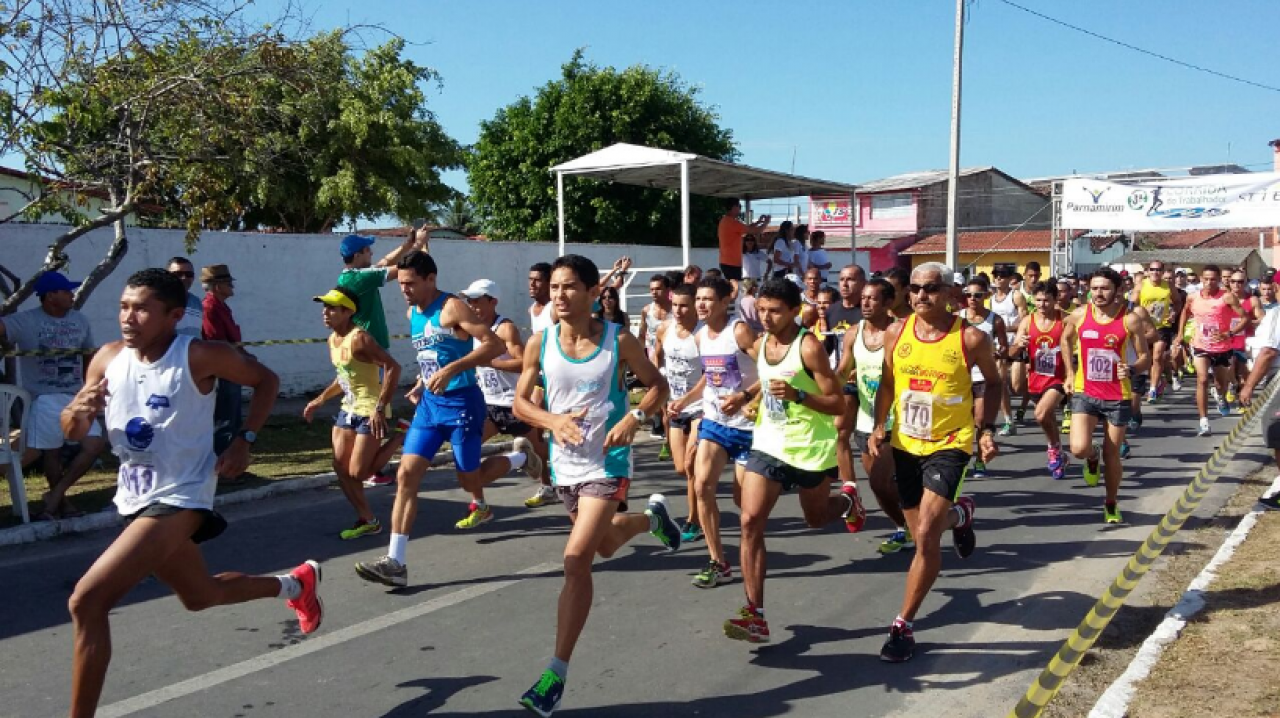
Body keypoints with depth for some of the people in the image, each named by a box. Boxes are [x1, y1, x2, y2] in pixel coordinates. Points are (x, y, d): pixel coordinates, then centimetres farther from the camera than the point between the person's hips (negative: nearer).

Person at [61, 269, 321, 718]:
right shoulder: (108, 359, -2)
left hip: (178, 500, -7)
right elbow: (73, 433, 6)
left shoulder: (199, 356, -17)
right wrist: (79, 410, -18)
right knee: (200, 596, 25)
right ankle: (295, 584, 49)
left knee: (86, 602, -18)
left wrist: (245, 440, -12)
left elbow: (266, 380, -3)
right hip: (136, 499, 8)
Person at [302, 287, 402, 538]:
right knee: (341, 469, 6)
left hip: (370, 412, -9)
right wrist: (319, 400, 21)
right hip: (348, 409, 9)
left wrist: (380, 408, -30)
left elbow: (393, 367, -27)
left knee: (357, 473, -9)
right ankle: (367, 520, 16)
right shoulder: (332, 340, 9)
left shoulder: (359, 338, -20)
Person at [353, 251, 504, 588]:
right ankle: (395, 563, -4)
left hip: (462, 403, -7)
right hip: (429, 404, 7)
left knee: (469, 479, 5)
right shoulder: (412, 314, 10)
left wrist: (451, 370, -30)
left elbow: (495, 345, -22)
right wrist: (423, 381, 11)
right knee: (406, 475, -4)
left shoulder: (452, 307, -15)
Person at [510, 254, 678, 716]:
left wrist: (634, 419, -18)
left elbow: (658, 385, 1)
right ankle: (651, 516, 58)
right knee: (606, 546, 24)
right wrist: (553, 420, -19)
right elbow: (520, 403, 1)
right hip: (565, 464, 5)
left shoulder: (619, 341, -11)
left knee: (576, 559, -16)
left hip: (607, 464, -4)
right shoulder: (540, 343, -5)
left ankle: (557, 672, -6)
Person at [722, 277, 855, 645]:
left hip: (810, 448, -4)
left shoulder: (809, 346, -17)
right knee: (750, 522, -10)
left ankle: (847, 498, 54)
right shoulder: (760, 344, 2)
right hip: (768, 444, 5)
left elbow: (837, 404, -17)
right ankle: (756, 615, -7)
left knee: (816, 518, 17)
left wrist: (797, 396, -30)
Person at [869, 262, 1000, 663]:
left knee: (926, 536, -16)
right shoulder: (895, 334, -3)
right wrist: (879, 427, -1)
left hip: (949, 444, -4)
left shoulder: (971, 339, -12)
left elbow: (993, 382, 5)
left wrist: (988, 428, -6)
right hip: (905, 444, 4)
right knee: (923, 534, 16)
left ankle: (903, 626, -3)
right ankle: (959, 514, 53)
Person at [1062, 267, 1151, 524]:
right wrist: (1070, 373, 11)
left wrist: (1131, 369, -25)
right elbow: (1066, 339, 18)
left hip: (1117, 397, -1)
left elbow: (1145, 357, -3)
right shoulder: (1079, 315, -4)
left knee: (1112, 455, 8)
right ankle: (1093, 457, 22)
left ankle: (1111, 505, 31)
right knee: (1079, 449, -17)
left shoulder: (1130, 320, -10)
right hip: (1085, 393, 1)